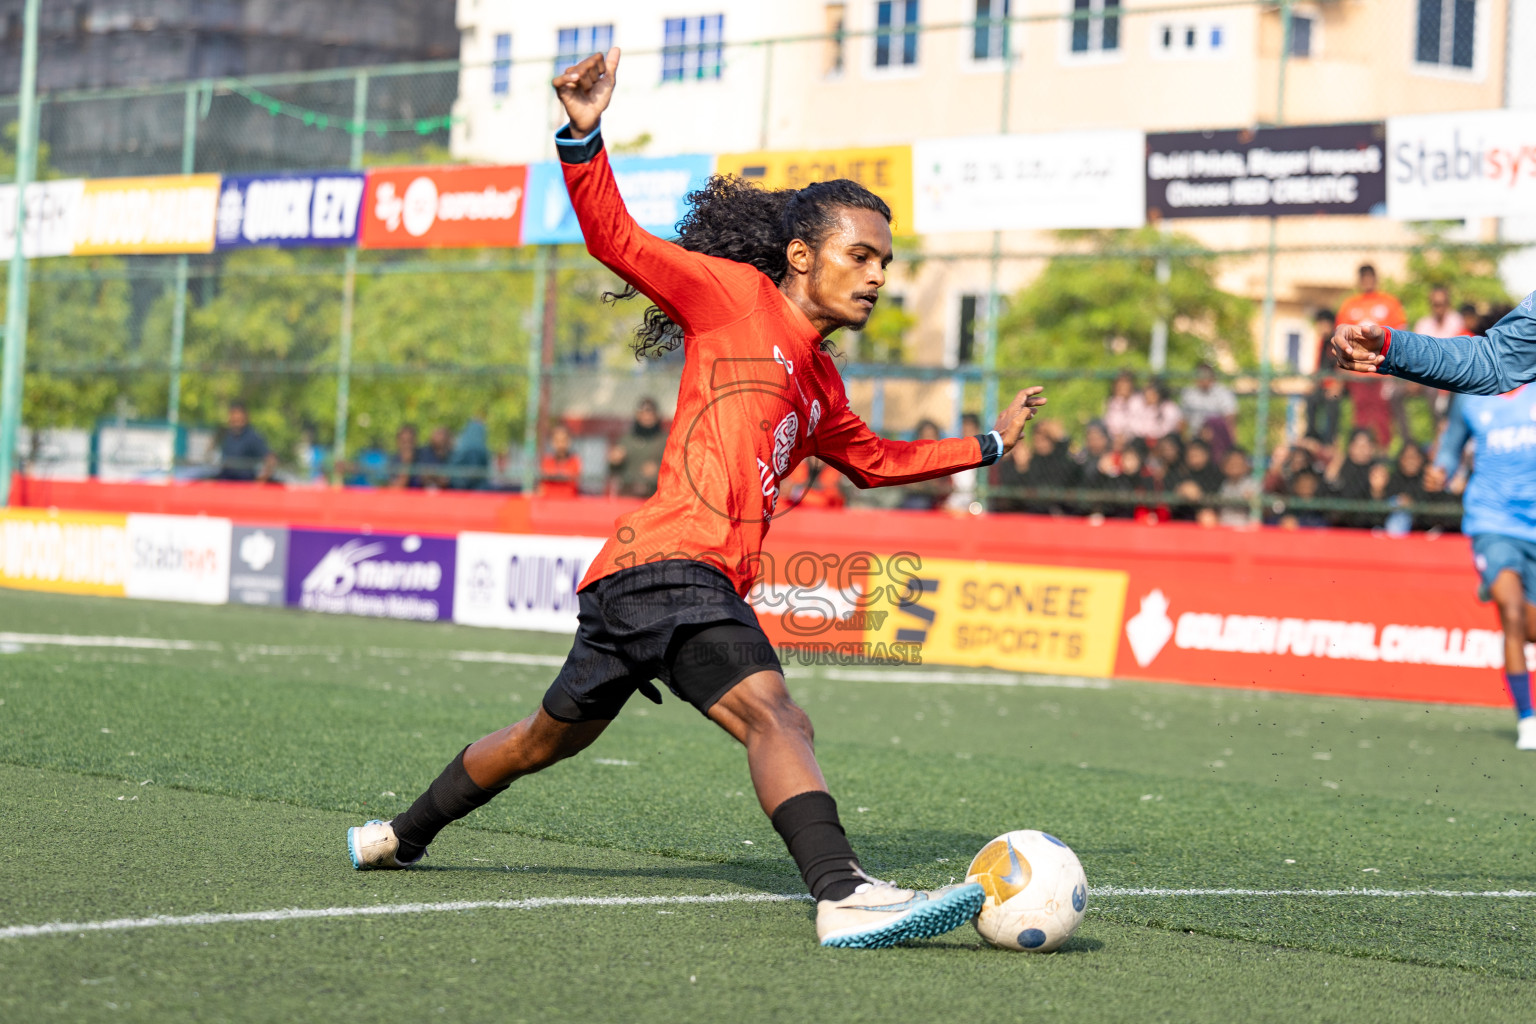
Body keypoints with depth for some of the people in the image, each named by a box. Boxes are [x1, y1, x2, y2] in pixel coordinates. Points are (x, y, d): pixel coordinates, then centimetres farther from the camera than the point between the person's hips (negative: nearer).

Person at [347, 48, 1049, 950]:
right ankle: (842, 896, -44)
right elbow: (617, 241, -5)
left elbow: (873, 460, 42)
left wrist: (988, 446, 44)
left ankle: (403, 836, 38)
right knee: (776, 719, -27)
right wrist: (585, 137, -20)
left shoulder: (820, 378, 24)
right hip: (669, 561, -10)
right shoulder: (734, 293, 1)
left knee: (553, 736, 22)